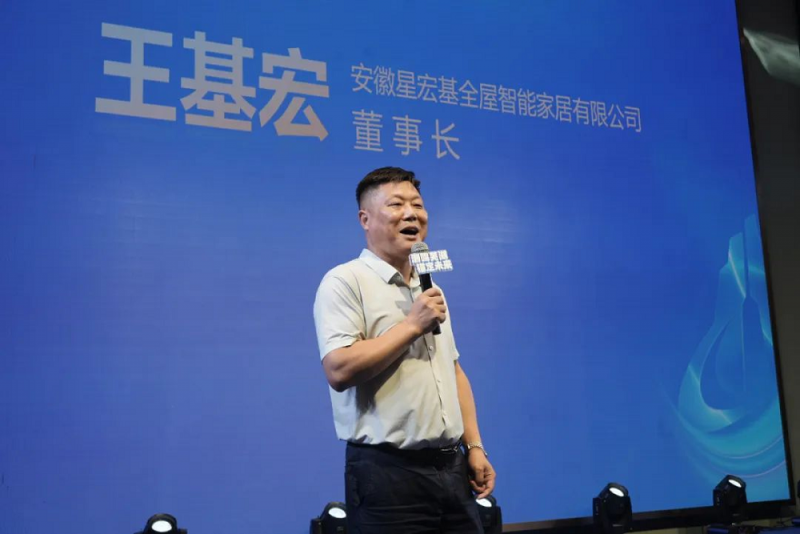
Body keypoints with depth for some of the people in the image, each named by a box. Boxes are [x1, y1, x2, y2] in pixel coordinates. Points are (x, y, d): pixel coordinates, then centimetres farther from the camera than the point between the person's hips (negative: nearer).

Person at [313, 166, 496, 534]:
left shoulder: (430, 287, 16)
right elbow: (339, 370, -20)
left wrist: (474, 446, 9)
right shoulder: (344, 281, -8)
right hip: (387, 472, -7)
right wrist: (412, 325, -13)